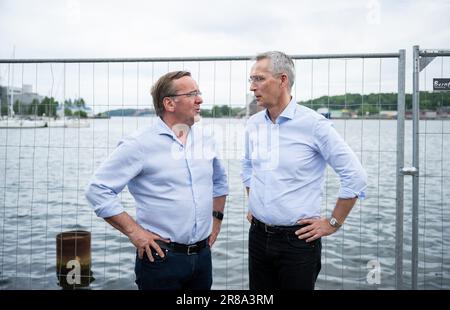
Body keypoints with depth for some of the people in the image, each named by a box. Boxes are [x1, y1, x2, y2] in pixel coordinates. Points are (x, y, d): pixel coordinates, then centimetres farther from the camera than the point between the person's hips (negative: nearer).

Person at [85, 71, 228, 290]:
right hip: (161, 257, -5)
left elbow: (219, 180, 23)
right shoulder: (140, 144, -12)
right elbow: (98, 189, -13)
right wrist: (134, 232, -14)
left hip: (203, 255, 6)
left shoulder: (205, 140, 6)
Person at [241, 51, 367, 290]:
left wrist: (333, 223, -8)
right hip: (258, 235, 5)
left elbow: (355, 175, -11)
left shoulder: (313, 124, -13)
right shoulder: (253, 124, 4)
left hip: (298, 239, -5)